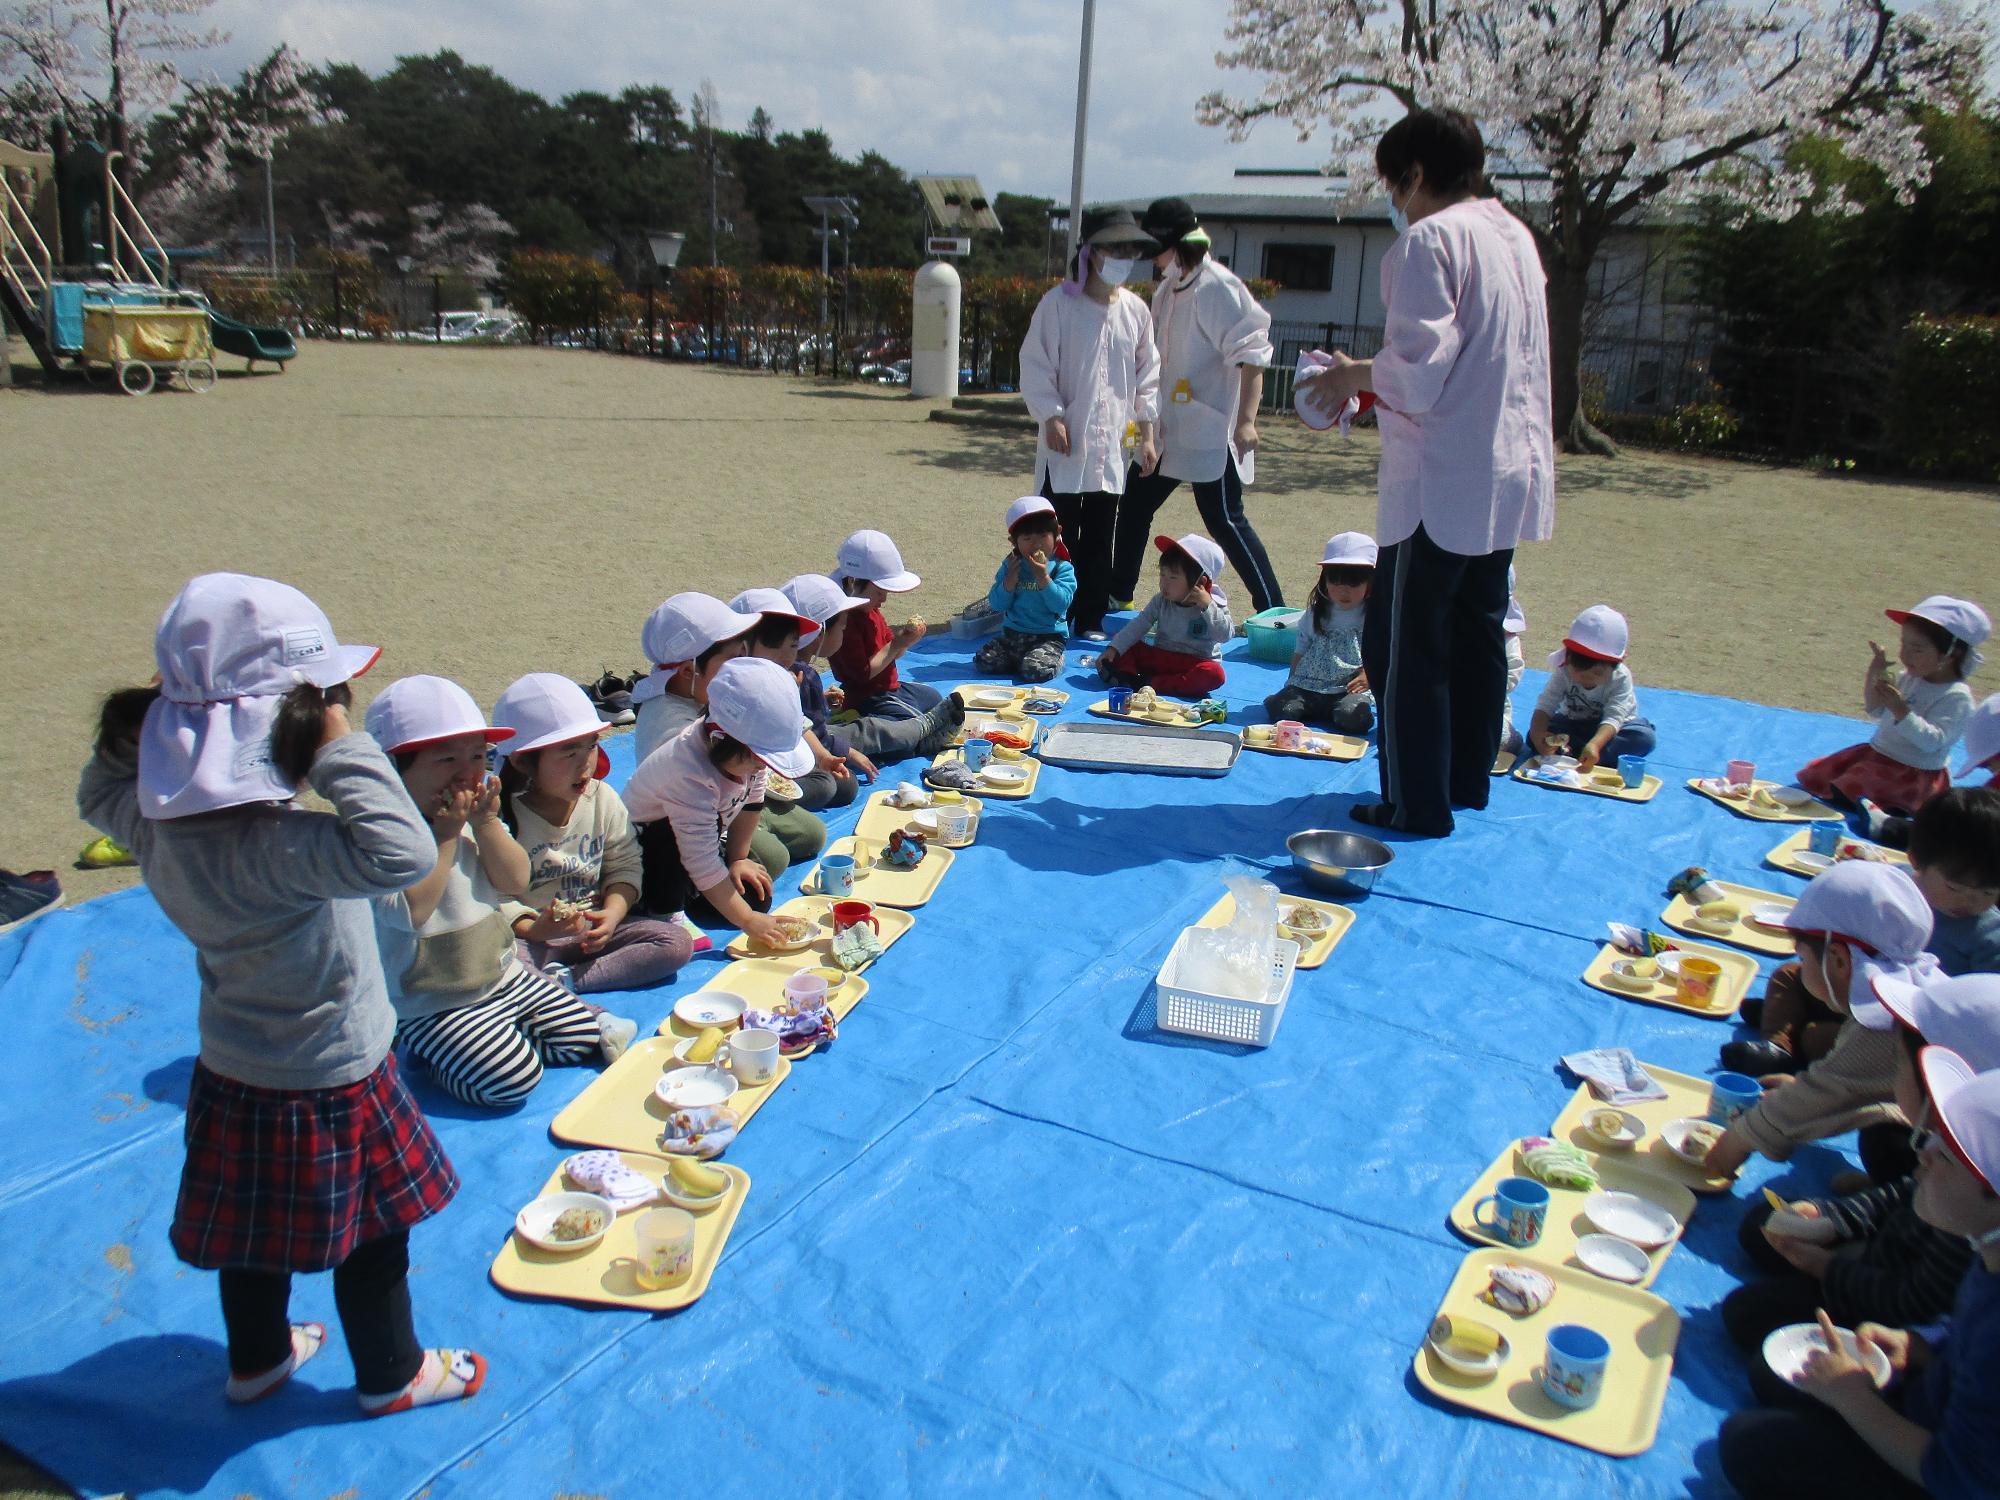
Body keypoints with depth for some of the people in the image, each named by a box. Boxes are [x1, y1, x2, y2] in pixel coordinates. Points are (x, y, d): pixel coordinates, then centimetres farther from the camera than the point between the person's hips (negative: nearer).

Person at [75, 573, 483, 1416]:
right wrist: (342, 747, -42)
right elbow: (403, 853, -51)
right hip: (326, 1089, -7)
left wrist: (136, 728, -5)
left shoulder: (158, 822, -12)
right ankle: (392, 1375, 38)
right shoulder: (278, 849, -38)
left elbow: (99, 795, 11)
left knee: (253, 1231, 28)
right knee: (370, 1239, 17)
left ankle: (257, 1360, 51)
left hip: (231, 1071, 7)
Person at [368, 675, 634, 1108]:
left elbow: (515, 884, -2)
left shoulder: (475, 816, 3)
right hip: (430, 1007, -7)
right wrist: (445, 836, -26)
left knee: (581, 1036, -1)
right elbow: (411, 910, -32)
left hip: (505, 975, 7)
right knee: (511, 1079, -20)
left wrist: (487, 823, -15)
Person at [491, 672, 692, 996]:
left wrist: (612, 914, -14)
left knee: (678, 943, -17)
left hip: (593, 929, 5)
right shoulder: (500, 815, -13)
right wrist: (532, 929, -32)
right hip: (529, 936, -5)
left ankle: (560, 980, -21)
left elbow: (625, 866, 4)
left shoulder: (603, 798, 0)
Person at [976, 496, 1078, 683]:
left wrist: (1042, 577, -22)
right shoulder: (1011, 566, 6)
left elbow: (1060, 605, -18)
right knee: (982, 660, -12)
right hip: (1012, 634, 4)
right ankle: (1017, 660, 11)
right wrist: (1010, 578, -12)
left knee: (1036, 670, -29)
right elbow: (997, 604, 1)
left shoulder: (1062, 568, -4)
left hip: (1047, 637, -4)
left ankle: (1056, 660, 4)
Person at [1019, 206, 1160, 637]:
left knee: (1100, 537, 8)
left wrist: (1147, 433, 8)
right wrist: (1051, 416, -14)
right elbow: (1035, 366, -5)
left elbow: (1147, 376, 12)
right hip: (1065, 441, -4)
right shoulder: (1059, 303, -5)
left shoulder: (1136, 310, 7)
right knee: (1059, 535, 0)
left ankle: (1091, 618, 17)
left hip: (1113, 444, 4)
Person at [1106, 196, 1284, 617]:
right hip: (1168, 430, 9)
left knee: (1224, 520, -6)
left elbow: (1251, 355, -18)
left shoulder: (1218, 289, -14)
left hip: (1211, 433, -9)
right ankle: (1118, 596, 28)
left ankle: (1273, 612, 3)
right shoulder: (1166, 291, 12)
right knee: (1133, 505, 13)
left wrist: (1246, 420, -24)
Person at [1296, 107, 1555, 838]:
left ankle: (1417, 804, 4)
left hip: (1443, 480, -9)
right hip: (1512, 473, 9)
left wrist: (1353, 376, -2)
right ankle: (1468, 781, 27)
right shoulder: (1514, 236, 14)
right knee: (1478, 634, 16)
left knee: (1405, 643, 0)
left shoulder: (1429, 239, -12)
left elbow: (1417, 370, -20)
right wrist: (1374, 379, 16)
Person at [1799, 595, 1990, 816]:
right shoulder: (1909, 678, 4)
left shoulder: (1956, 697, -19)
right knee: (1814, 776, 7)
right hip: (1877, 752, 8)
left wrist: (1901, 710, -37)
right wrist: (1874, 677, -4)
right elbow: (1877, 713, 12)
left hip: (1914, 773, -8)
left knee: (1848, 792, -27)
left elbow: (1932, 742, -27)